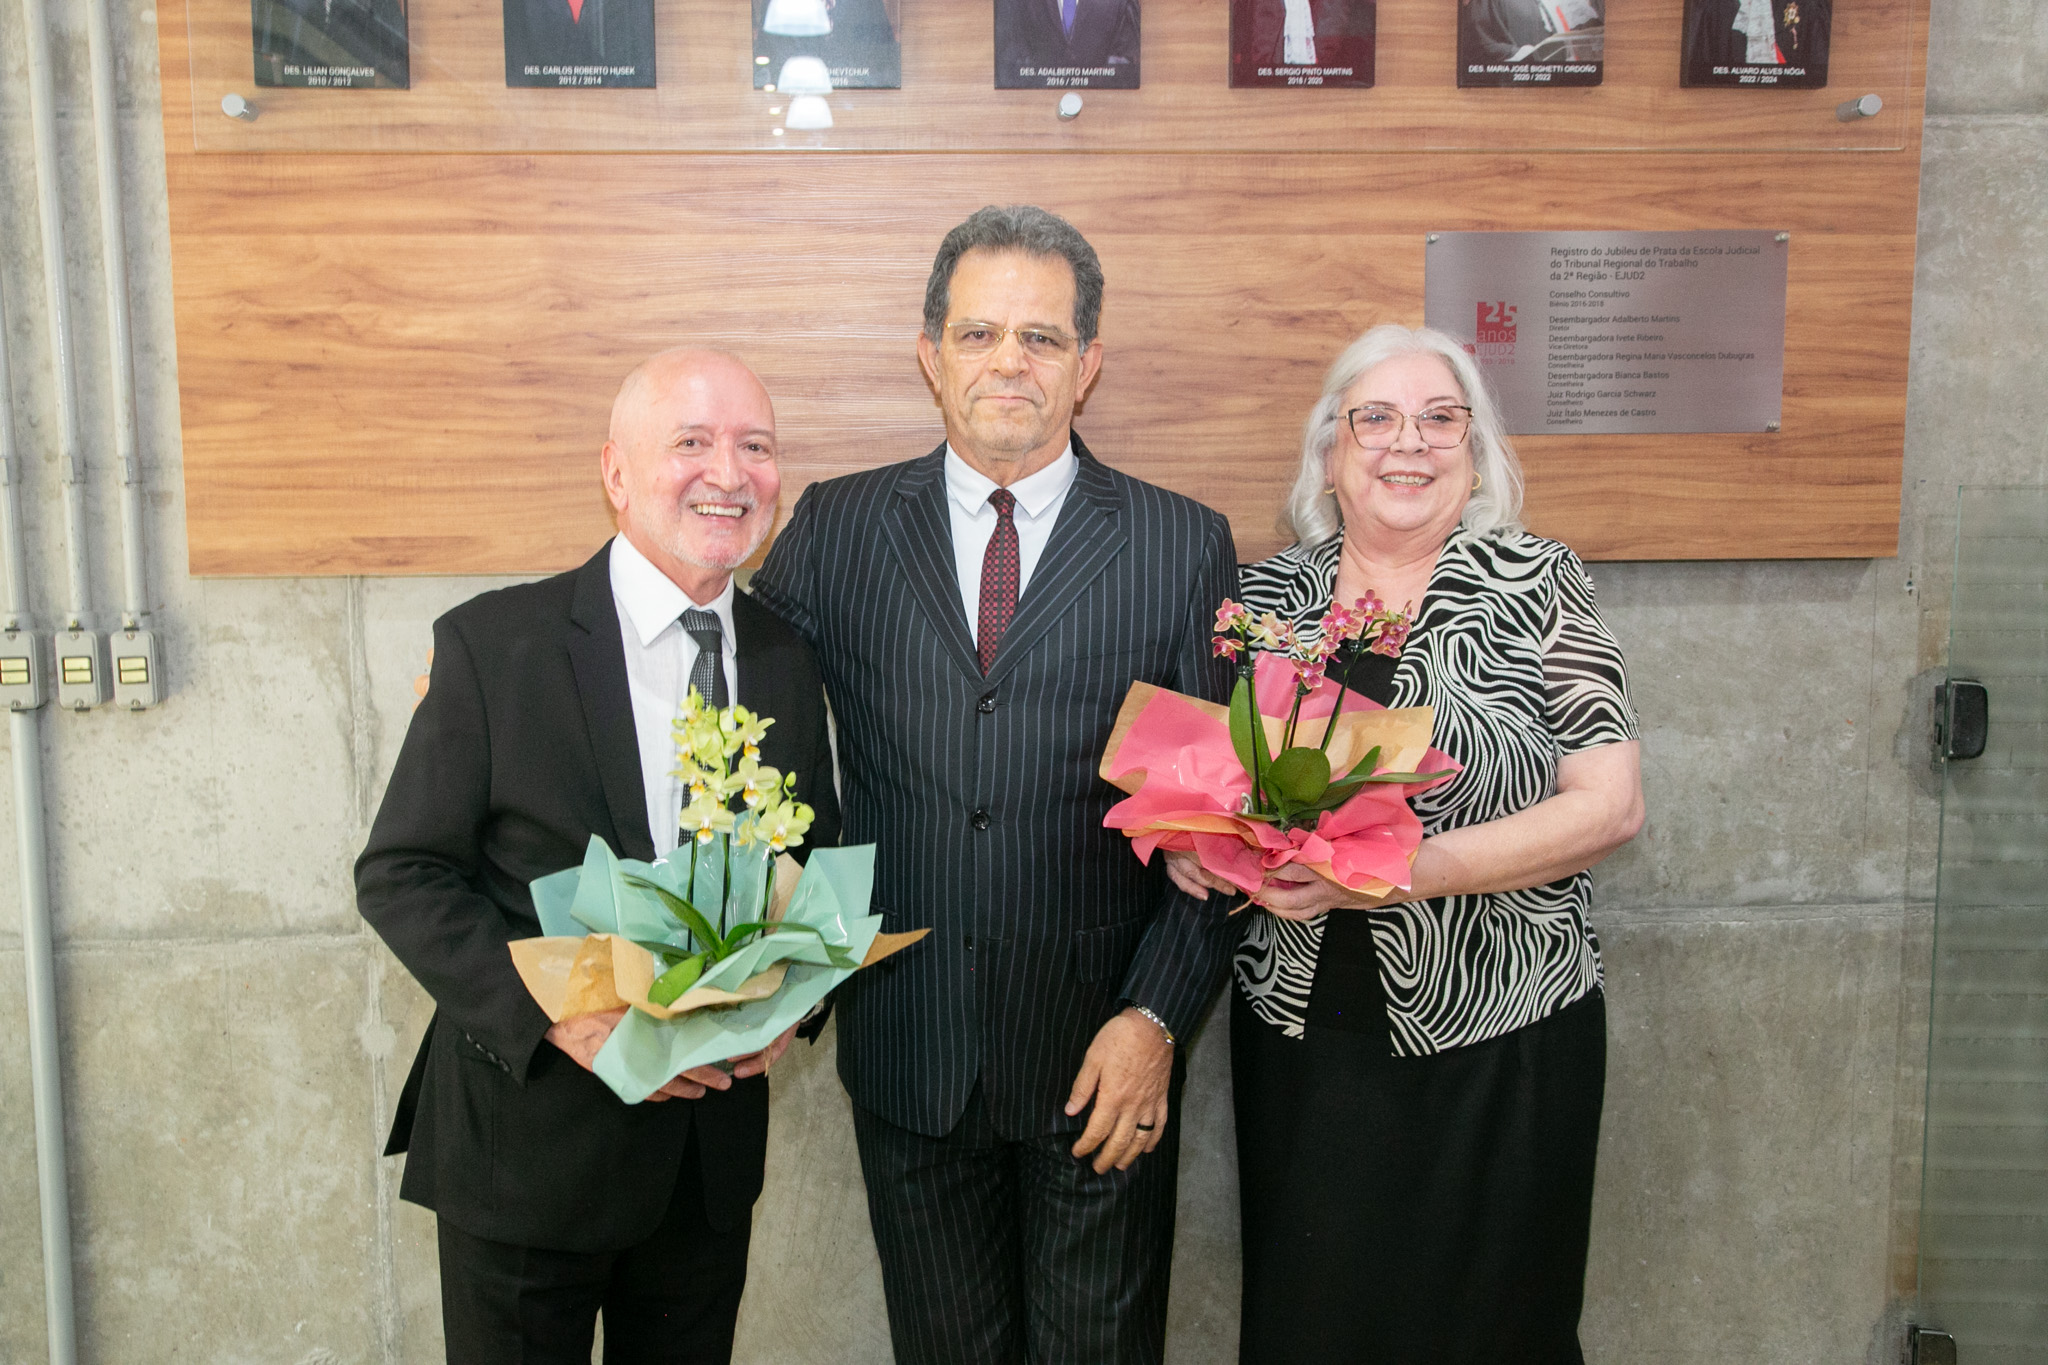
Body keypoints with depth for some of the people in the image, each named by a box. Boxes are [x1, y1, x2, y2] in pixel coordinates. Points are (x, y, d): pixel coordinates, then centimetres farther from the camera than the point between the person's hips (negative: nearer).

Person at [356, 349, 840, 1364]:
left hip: (711, 1144, 4)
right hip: (526, 1138, -3)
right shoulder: (491, 644, -11)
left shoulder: (786, 662, 2)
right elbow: (401, 875, -10)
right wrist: (556, 1016, -22)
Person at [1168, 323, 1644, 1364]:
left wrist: (1398, 869, -21)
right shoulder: (1266, 593, 4)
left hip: (1498, 1045, -2)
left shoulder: (1535, 583, -4)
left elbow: (1608, 806, -10)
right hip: (1298, 1036, 3)